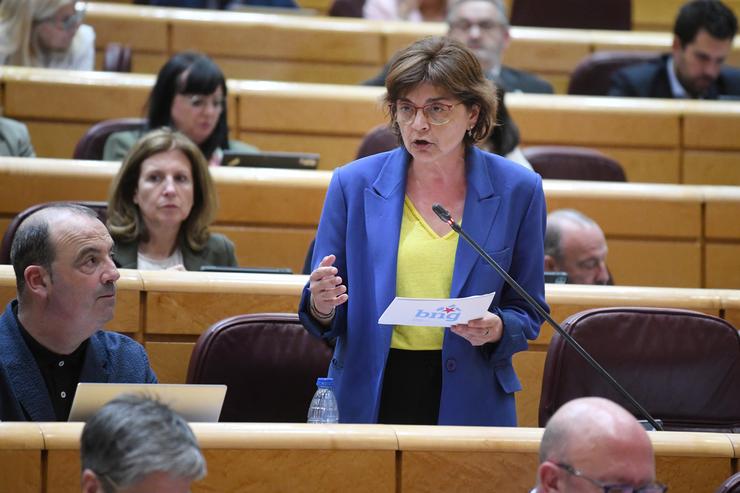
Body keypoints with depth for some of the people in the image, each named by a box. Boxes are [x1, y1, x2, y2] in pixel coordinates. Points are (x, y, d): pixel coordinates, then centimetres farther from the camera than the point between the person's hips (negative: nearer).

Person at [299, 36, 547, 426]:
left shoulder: (517, 190, 0)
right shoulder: (354, 184, 0)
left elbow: (527, 314, 5)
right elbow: (329, 321, 4)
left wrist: (496, 329, -16)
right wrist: (322, 307, -18)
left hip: (469, 404, 0)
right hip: (369, 401, 0)